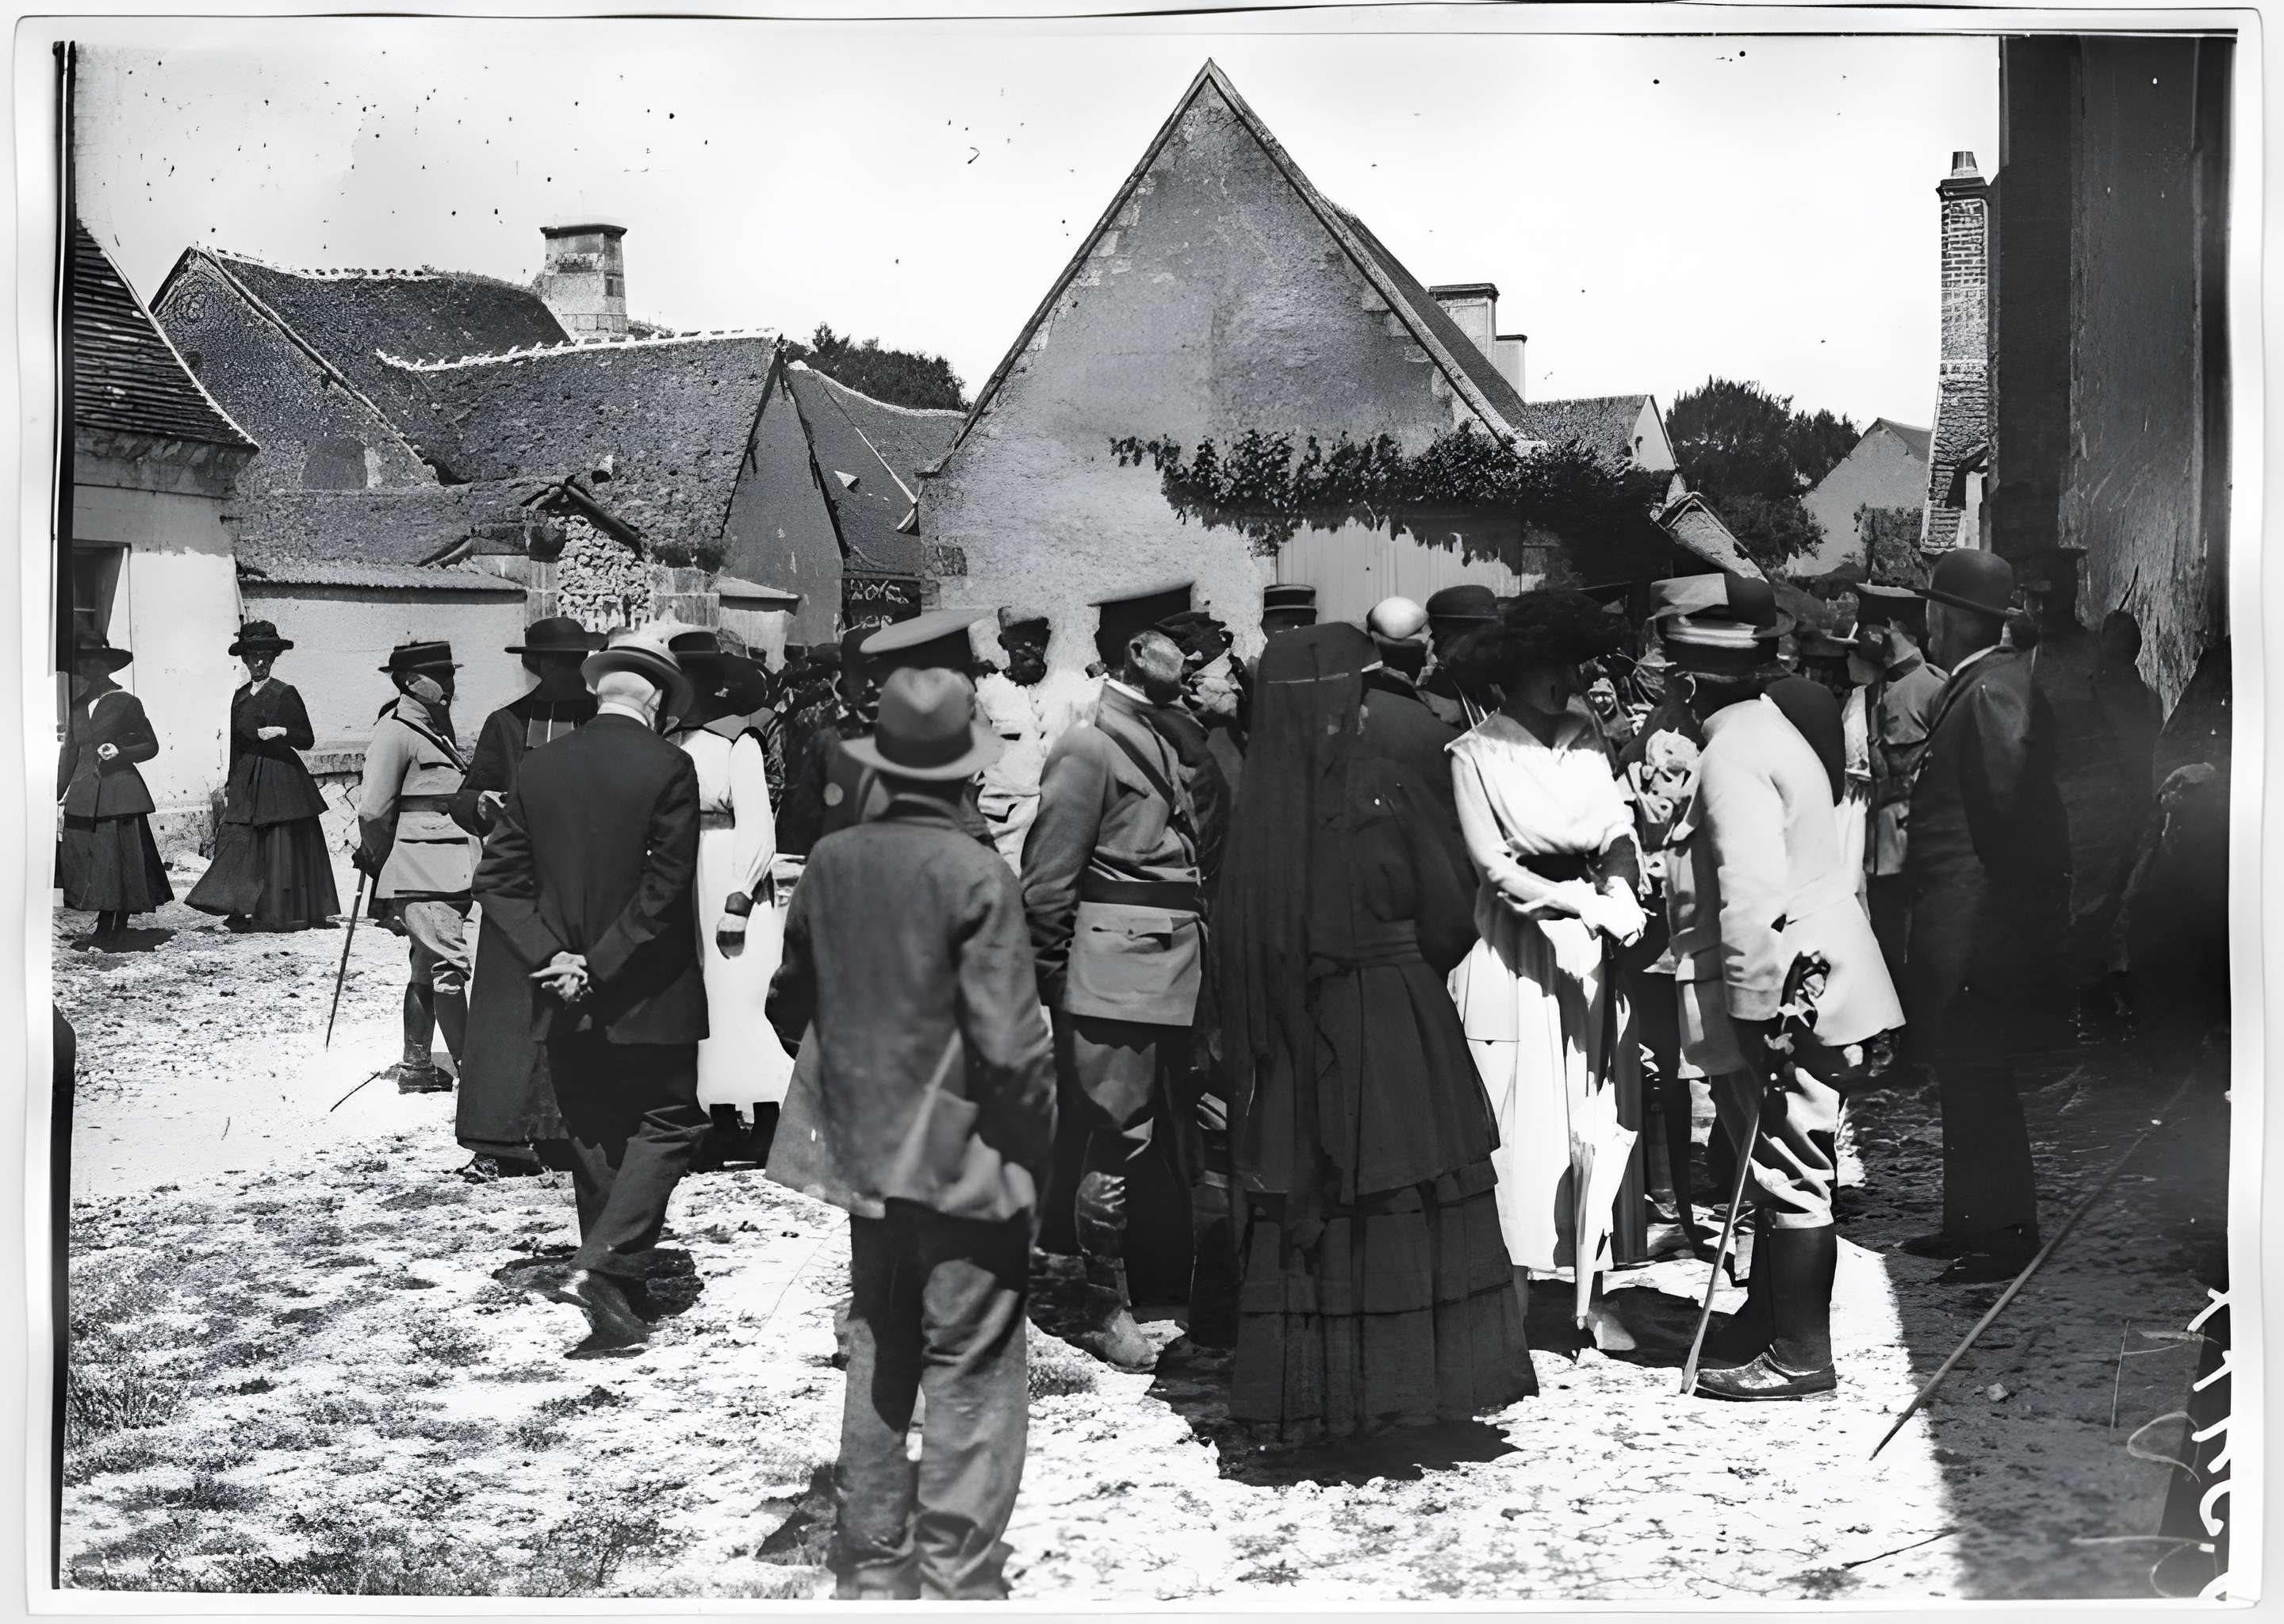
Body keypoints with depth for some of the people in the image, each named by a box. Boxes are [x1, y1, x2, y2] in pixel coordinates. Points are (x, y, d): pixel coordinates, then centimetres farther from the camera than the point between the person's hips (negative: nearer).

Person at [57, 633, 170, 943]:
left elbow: (151, 746, 4)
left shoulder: (126, 703, 1)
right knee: (87, 857, 2)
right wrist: (57, 795, 14)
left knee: (122, 858, -4)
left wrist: (120, 752, -14)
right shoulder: (77, 707, 14)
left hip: (120, 794, -5)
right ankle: (104, 928, 10)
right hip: (84, 796, 5)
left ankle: (121, 929, 5)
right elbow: (69, 753, 19)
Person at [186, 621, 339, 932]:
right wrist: (230, 784, 17)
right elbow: (237, 744, 18)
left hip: (281, 778, -5)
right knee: (236, 842, -3)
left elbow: (307, 739, -3)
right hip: (247, 780, 5)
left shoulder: (285, 694, -3)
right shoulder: (240, 697, 13)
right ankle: (241, 909, -1)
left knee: (281, 847, -4)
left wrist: (282, 731, -20)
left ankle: (284, 914, 3)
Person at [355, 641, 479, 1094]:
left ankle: (416, 1068, 22)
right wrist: (383, 863, -3)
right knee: (449, 966, -10)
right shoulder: (395, 732, -12)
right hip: (421, 876, -10)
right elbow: (372, 811, -16)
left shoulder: (436, 728, 17)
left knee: (427, 970, 14)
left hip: (448, 873, 10)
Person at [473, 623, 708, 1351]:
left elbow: (497, 877, 1)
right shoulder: (668, 769, -11)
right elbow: (664, 888, -17)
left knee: (594, 1141, 14)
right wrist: (603, 966, -13)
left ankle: (617, 1299, 20)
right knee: (667, 1125, 7)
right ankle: (602, 1267, -9)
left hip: (568, 1001, 5)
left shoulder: (539, 768, 3)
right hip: (648, 994, -5)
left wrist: (553, 956, -4)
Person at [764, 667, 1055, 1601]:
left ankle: (872, 1567, 26)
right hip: (963, 1158, -6)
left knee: (878, 1365, 17)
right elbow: (1009, 1042, -18)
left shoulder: (829, 863, -1)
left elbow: (790, 1001, 9)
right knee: (972, 1376, 5)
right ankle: (958, 1579, 9)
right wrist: (1035, 1157, -6)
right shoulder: (975, 875, -17)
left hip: (863, 1155, 6)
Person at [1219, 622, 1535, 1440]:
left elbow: (1240, 932, 2)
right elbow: (1451, 913, -4)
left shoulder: (1263, 799, -2)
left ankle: (1299, 1382, 15)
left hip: (1294, 1029, 4)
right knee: (1413, 1190, 7)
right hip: (1397, 1024, -4)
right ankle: (1428, 1369, 13)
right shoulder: (1384, 783, -11)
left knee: (1305, 1194, 9)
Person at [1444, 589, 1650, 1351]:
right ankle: (1515, 1297, 8)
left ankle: (1591, 1295, 12)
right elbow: (1496, 868, -10)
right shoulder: (1475, 753, -4)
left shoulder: (1586, 736, 9)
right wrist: (1582, 902, -20)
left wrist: (1621, 894, -16)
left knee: (1603, 1126, 3)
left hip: (1592, 949, 4)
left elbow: (1619, 832, 4)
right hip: (1515, 953, -4)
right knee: (1521, 1126, -2)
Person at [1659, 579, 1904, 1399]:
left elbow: (1753, 895, -24)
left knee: (1790, 1176, -2)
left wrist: (1757, 1010, -22)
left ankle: (1800, 1356, 7)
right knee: (1782, 1169, 18)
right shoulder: (1768, 730, 14)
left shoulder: (1732, 758, -18)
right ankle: (1766, 1322, 29)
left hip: (1778, 998, -10)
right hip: (1812, 980, 10)